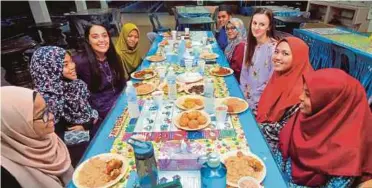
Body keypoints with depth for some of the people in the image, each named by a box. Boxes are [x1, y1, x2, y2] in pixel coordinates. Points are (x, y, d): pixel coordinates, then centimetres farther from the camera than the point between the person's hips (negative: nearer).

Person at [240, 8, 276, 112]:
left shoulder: (274, 49, -16)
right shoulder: (250, 44, 3)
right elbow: (244, 73, 8)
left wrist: (251, 100, -11)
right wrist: (243, 95, 1)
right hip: (246, 96, 5)